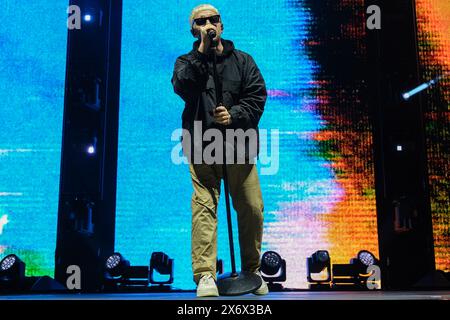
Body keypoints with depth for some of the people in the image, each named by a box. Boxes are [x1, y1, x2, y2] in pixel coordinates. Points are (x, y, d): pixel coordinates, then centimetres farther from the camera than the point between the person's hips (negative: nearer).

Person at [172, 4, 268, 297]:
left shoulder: (243, 60, 15)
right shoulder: (187, 62, 12)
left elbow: (257, 96, 5)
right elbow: (182, 87, -11)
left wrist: (234, 115, -12)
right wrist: (203, 52, -15)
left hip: (239, 144, 2)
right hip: (202, 146, -1)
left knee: (251, 208, 2)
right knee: (204, 206, -12)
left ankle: (252, 270, 19)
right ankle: (205, 275, -10)